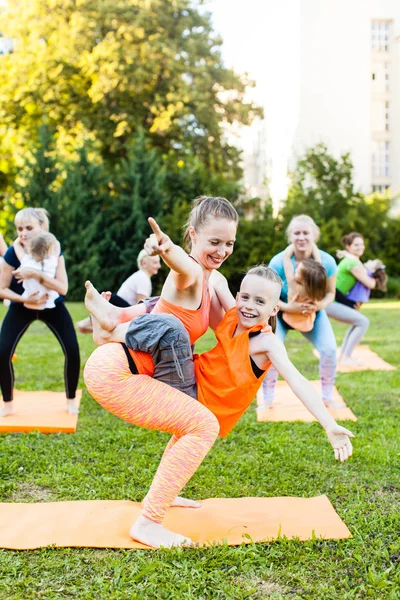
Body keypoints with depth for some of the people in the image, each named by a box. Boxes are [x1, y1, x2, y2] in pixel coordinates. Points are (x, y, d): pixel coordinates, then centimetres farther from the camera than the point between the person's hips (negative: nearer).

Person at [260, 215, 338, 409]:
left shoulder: (326, 261, -22)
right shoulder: (279, 261, -28)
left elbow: (330, 292, -9)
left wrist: (320, 305, -32)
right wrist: (288, 307, -39)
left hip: (313, 313, 2)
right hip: (282, 312, -2)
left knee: (329, 348, -16)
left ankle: (327, 397, 9)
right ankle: (267, 399, 1)